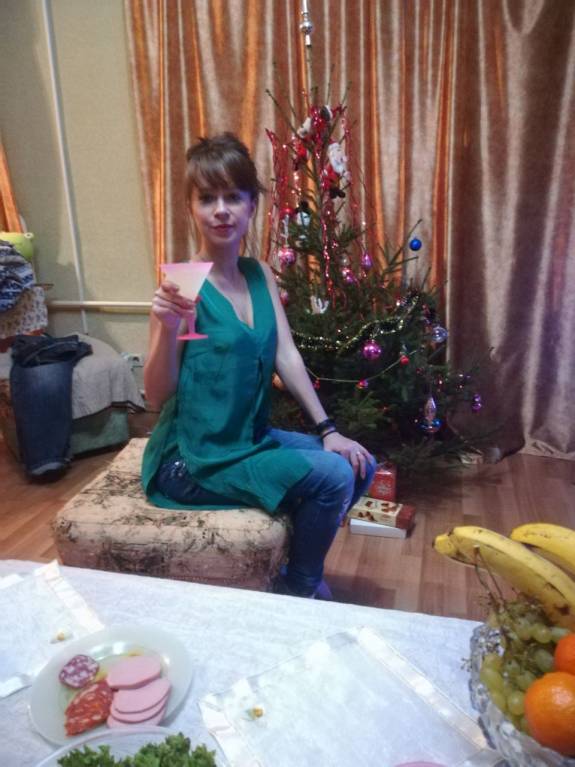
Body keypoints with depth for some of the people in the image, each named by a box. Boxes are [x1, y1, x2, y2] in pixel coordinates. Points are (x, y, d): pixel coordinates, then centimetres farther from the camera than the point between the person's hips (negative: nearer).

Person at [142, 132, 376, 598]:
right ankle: (297, 589, 11)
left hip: (253, 437, 7)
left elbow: (287, 356, 1)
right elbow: (158, 397, -17)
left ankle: (295, 559, 26)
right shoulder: (184, 284, -17)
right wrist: (167, 329, -34)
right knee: (333, 477, -16)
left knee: (361, 466, 6)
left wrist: (327, 429, -3)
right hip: (195, 458, -7)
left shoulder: (260, 274, 3)